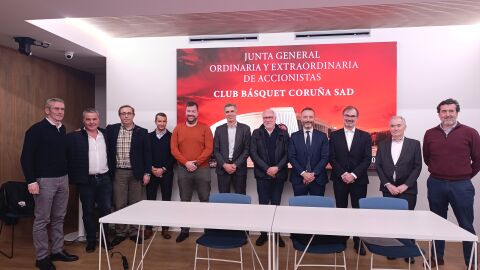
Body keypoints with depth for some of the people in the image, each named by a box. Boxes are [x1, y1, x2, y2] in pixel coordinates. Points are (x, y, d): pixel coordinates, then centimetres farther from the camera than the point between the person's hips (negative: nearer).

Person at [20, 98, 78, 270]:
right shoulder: (36, 129, -11)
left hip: (63, 179, 6)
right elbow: (26, 157, -13)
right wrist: (31, 181, -17)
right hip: (44, 180, -6)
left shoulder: (63, 129, 8)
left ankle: (57, 251, 26)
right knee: (42, 220, 4)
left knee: (59, 218, 13)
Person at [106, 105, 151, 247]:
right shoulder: (111, 129, 3)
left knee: (135, 204, 8)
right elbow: (107, 149, 5)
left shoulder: (142, 132, 0)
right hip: (119, 173, 1)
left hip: (136, 173, 0)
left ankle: (134, 232, 20)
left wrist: (147, 173, -5)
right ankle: (121, 232, 19)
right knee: (119, 204, 6)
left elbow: (147, 154, 0)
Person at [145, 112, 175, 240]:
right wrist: (152, 169, -8)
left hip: (166, 173, -1)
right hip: (152, 173, 2)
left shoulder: (171, 137, 1)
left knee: (166, 200, 3)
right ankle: (148, 228, 15)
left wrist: (163, 169, -10)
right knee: (150, 200, 4)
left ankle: (165, 228, 12)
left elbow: (173, 155, -3)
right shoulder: (149, 136, 8)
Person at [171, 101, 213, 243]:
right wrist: (186, 163, -11)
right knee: (185, 201, 8)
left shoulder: (205, 128, 2)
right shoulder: (178, 128, 8)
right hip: (183, 169, 2)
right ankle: (184, 230, 19)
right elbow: (174, 149, 1)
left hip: (202, 169, -2)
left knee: (205, 200, 2)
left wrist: (196, 162, -13)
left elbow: (209, 149, -5)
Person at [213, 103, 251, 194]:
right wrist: (224, 165, -10)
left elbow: (247, 149, -2)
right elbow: (216, 150, 3)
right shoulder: (219, 129, 7)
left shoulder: (245, 128, 2)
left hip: (239, 169, -1)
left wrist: (236, 165, -11)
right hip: (222, 169, 1)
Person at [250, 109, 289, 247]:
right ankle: (263, 233, 14)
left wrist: (277, 168, -14)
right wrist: (266, 169, -12)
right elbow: (253, 153, -4)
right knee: (263, 204, 4)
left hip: (279, 175, 1)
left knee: (276, 204, 7)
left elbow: (287, 154, 0)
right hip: (262, 174, 0)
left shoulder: (283, 134, 5)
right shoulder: (256, 133, 4)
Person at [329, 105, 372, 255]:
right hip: (340, 180, 0)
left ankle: (358, 242, 18)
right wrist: (343, 174, -13)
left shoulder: (365, 136, 4)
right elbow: (332, 158, -1)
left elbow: (367, 159, -3)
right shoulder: (334, 135, 5)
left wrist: (354, 174, -14)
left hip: (359, 180, 0)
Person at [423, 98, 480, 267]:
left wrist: (465, 176, 9)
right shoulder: (430, 134, 2)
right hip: (435, 184, 2)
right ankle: (437, 257, 26)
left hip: (462, 186, -2)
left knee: (466, 225, 7)